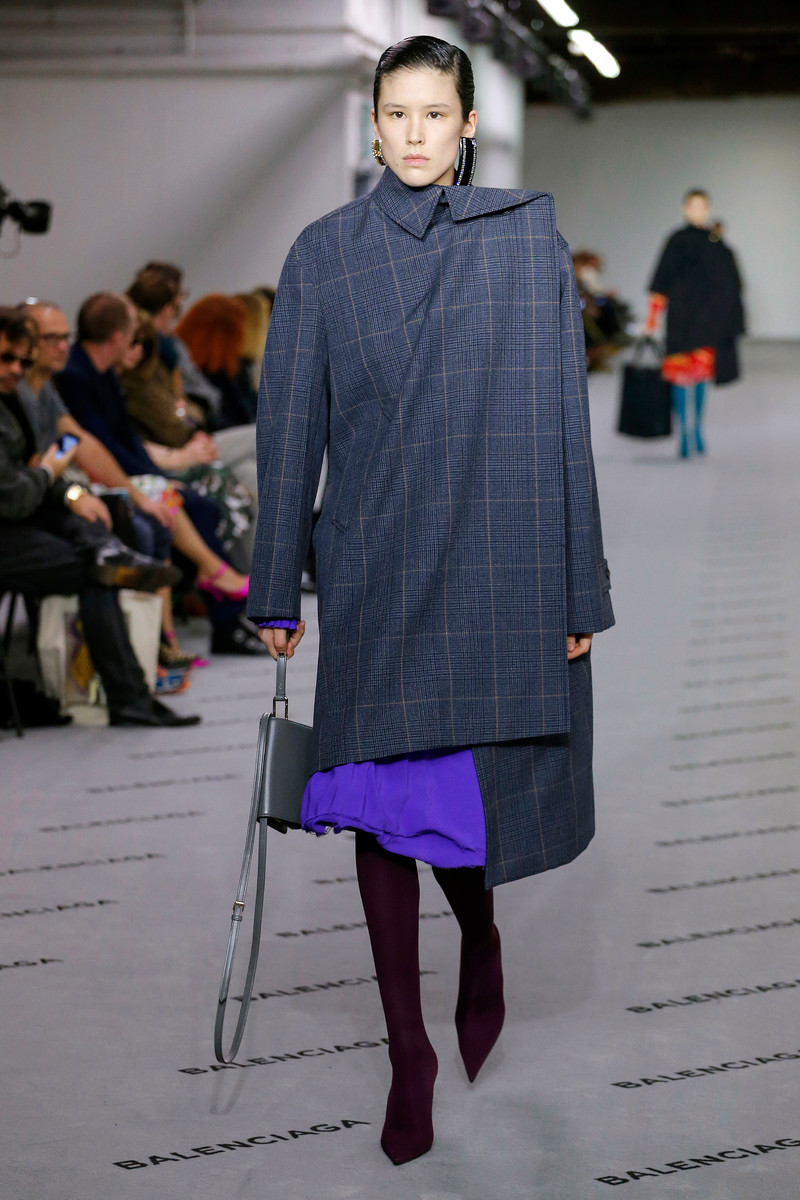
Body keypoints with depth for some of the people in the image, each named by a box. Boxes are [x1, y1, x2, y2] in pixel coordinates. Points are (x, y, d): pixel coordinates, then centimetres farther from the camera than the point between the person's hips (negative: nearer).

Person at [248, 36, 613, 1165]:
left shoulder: (530, 239, 2)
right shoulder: (324, 254, 5)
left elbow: (564, 422, 1)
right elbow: (290, 428, 7)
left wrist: (581, 588, 0)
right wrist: (278, 594, 6)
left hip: (500, 572, -1)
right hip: (373, 573, 1)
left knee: (472, 802, 4)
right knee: (384, 808, 3)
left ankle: (480, 938, 38)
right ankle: (409, 1054, 15)